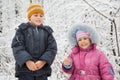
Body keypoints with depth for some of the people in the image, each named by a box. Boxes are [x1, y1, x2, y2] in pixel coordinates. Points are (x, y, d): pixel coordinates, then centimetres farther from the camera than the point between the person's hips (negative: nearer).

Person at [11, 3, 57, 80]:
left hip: (42, 69, 3)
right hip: (25, 69, -3)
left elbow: (52, 48, 2)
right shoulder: (22, 29, 6)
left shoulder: (47, 31, 14)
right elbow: (17, 47, -6)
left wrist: (43, 61, -15)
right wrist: (27, 61, -21)